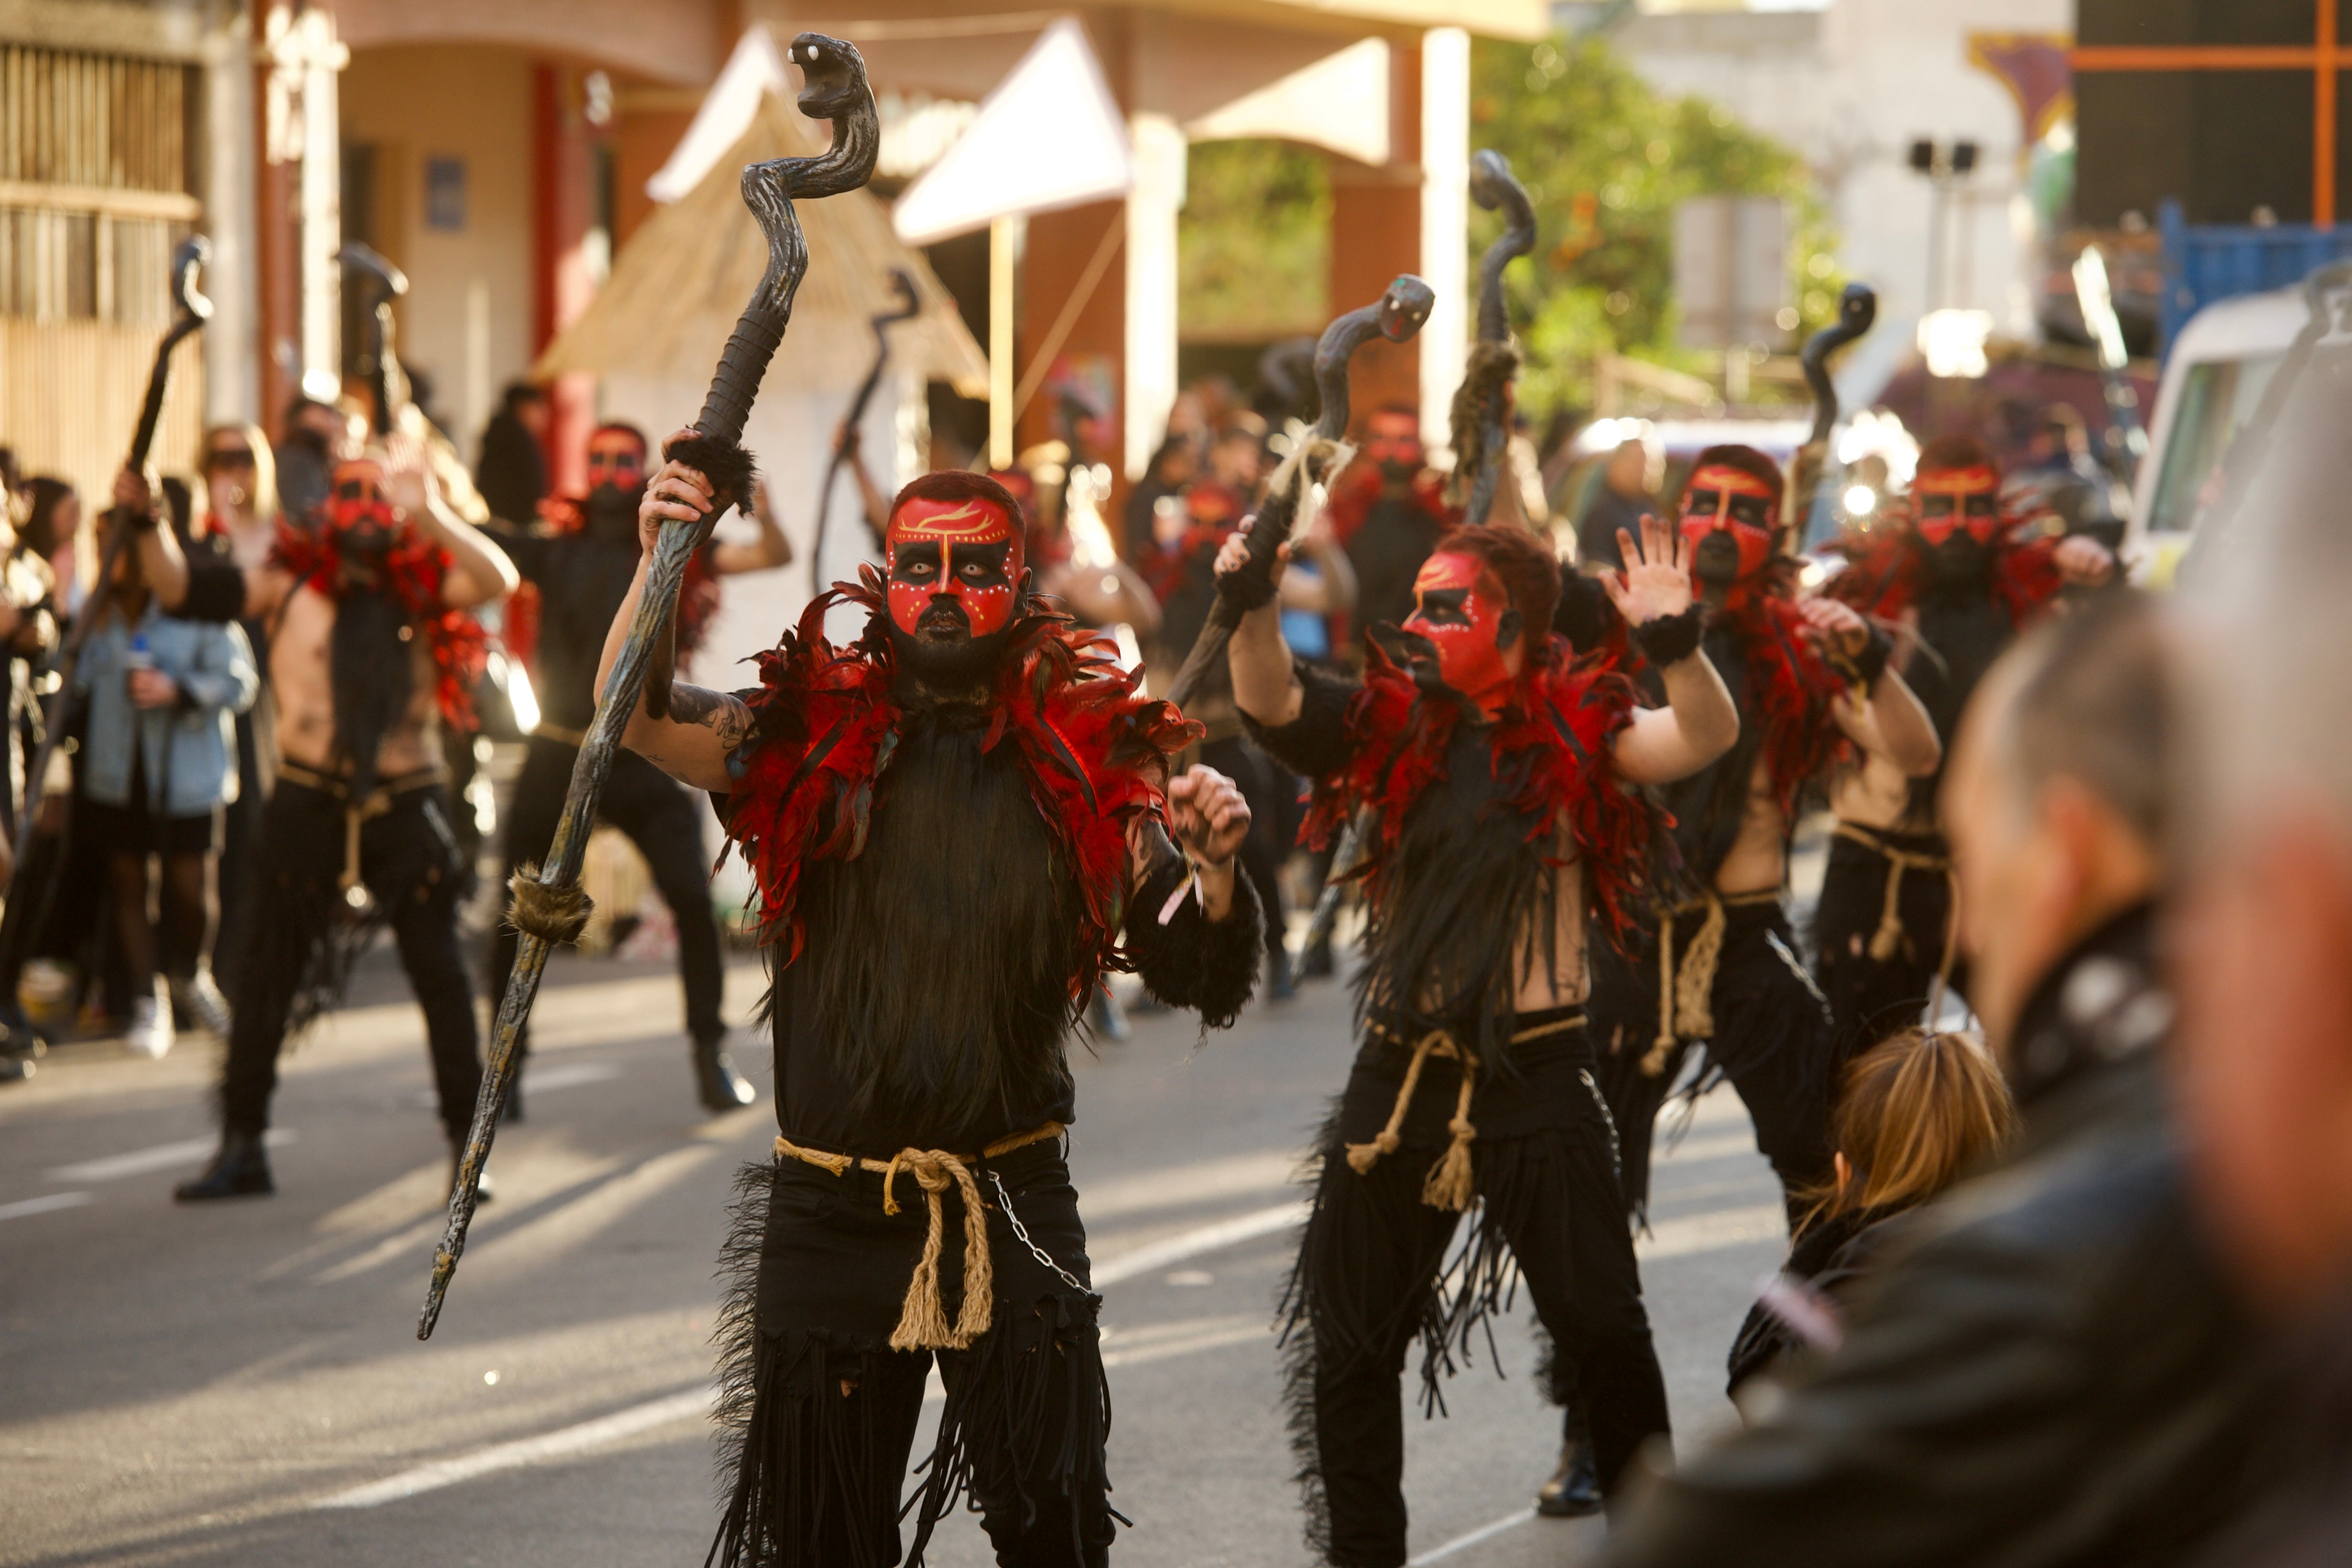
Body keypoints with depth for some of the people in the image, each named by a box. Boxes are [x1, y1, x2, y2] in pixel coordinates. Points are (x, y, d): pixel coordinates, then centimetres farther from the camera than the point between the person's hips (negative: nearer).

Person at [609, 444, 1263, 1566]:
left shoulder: (1086, 760, 0)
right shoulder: (815, 734, 0)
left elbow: (1203, 984, -2)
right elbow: (636, 716, -14)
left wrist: (1214, 870, -21)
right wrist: (657, 559, -27)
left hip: (1014, 1215, 0)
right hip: (829, 1213, 0)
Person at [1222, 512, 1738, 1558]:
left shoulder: (1574, 732, -5)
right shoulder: (1392, 726, 4)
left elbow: (1705, 738, -18)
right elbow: (1271, 700, -7)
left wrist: (1676, 644, -36)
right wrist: (1250, 607, -26)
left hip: (1535, 1079, -4)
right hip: (1402, 1073, 4)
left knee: (1602, 1333, 1)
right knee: (1347, 1344, 11)